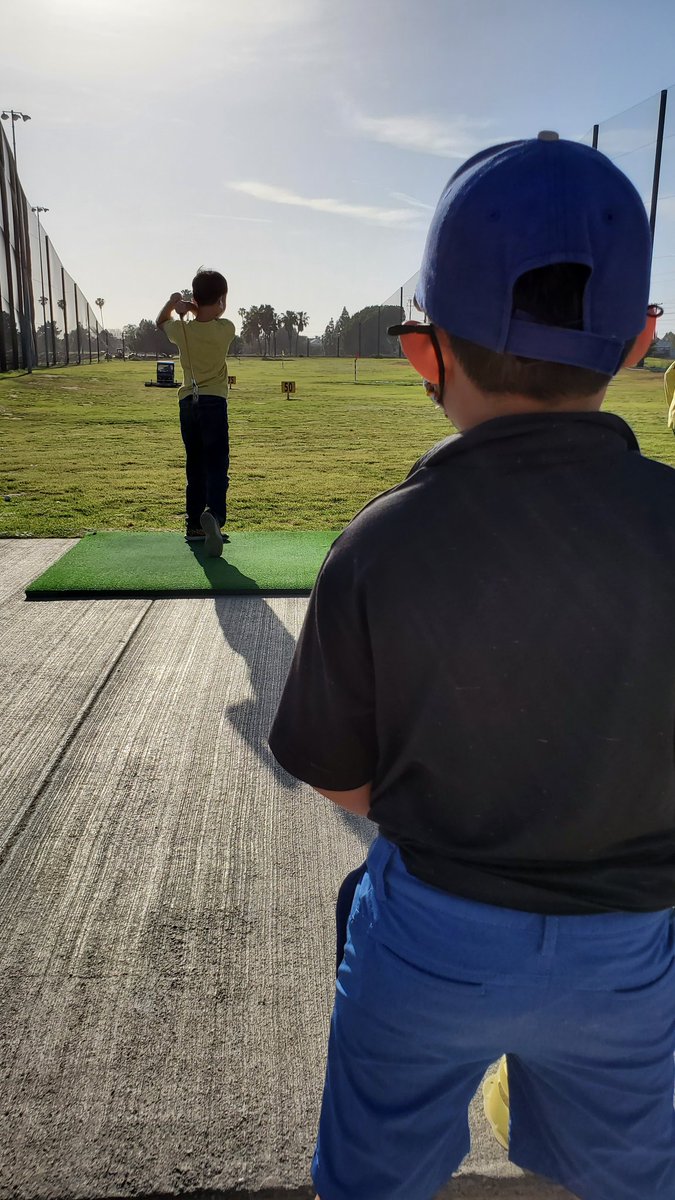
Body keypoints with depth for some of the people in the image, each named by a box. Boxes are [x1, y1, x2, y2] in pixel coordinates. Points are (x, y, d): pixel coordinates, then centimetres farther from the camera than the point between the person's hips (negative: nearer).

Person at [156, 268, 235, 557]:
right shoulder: (226, 329, -5)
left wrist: (171, 304, 6)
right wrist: (192, 309, 3)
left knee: (195, 467, 12)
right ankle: (214, 514, -33)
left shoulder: (182, 330, 1)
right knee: (217, 465, -8)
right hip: (214, 402, -3)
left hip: (188, 402, 4)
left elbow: (161, 322, 25)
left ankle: (194, 524, 15)